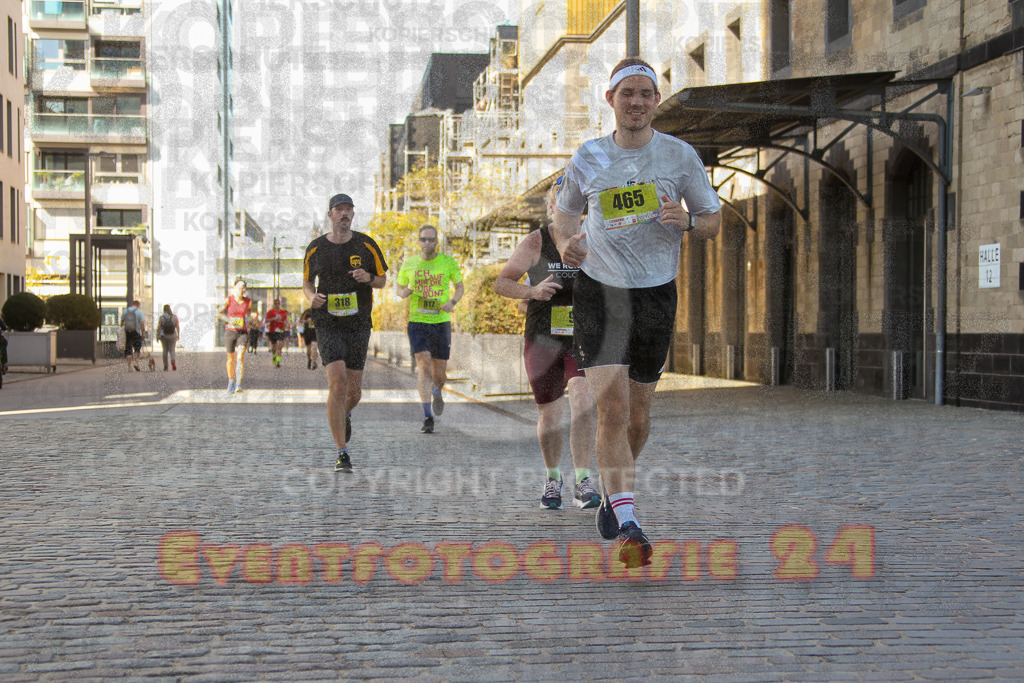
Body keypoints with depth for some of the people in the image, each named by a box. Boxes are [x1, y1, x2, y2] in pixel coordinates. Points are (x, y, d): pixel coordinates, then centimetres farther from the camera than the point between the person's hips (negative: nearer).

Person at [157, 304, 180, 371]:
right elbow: (178, 327, -2)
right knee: (172, 350, 6)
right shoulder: (174, 317, -3)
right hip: (172, 335, 0)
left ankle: (165, 366, 11)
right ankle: (173, 361, -23)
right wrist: (178, 335, 7)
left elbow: (158, 327, -7)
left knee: (165, 350, 11)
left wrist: (157, 336, 2)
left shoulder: (161, 318, -6)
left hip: (163, 336, 0)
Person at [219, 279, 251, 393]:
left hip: (242, 333, 0)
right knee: (231, 359, 13)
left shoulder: (248, 301, -1)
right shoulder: (228, 300, -8)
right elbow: (219, 313, -3)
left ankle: (238, 385, -24)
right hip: (229, 332, 0)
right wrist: (228, 320, -18)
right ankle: (231, 381, 38)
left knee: (240, 357, -19)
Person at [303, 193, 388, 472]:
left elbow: (383, 280, 10)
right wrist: (312, 297, -7)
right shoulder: (315, 249, 2)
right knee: (337, 383, -17)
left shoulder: (366, 245, 2)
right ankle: (342, 453, -10)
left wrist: (368, 278, -13)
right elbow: (307, 282, 16)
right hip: (327, 324, -1)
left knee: (354, 391, 4)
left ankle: (345, 414, 44)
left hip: (358, 324, 1)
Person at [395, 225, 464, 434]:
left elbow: (460, 287, 12)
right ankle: (427, 418, -14)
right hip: (417, 322, 0)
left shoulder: (448, 262, 2)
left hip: (441, 322, 1)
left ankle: (437, 393, 44)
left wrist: (452, 302, -9)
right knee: (423, 367, -18)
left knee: (439, 374, 5)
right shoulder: (409, 264, 4)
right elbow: (399, 288, 17)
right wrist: (403, 293, -9)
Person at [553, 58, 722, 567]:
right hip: (598, 290, -1)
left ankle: (612, 492, 39)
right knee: (612, 407, -15)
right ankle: (627, 526, -14)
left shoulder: (680, 156, 0)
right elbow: (565, 211, 18)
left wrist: (687, 222, -16)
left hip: (656, 293, 1)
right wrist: (565, 243, -5)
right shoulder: (588, 158, 2)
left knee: (638, 414, 11)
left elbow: (713, 220, 7)